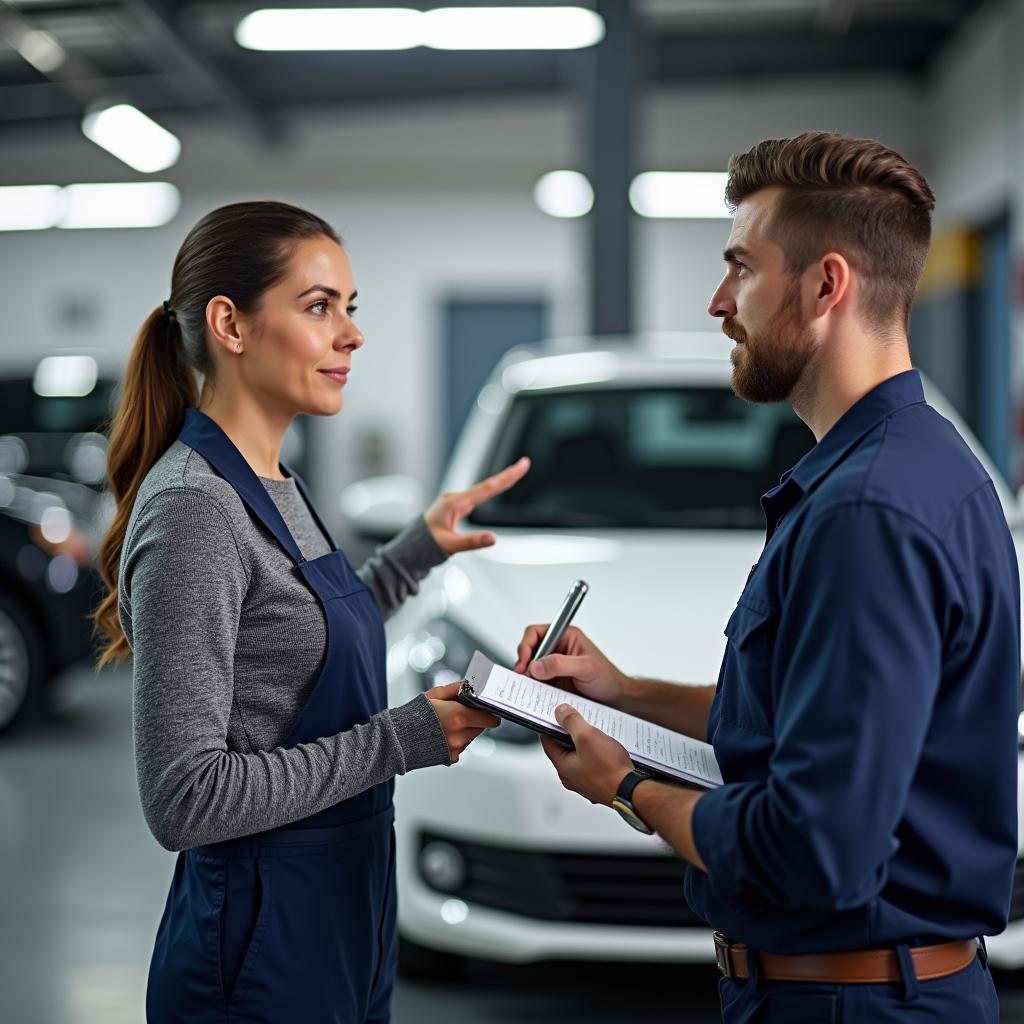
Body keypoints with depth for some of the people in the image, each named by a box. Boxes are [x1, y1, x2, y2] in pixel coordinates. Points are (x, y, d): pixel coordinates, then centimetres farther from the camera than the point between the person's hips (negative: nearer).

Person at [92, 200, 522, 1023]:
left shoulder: (276, 490, 8)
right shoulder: (191, 508, -20)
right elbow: (183, 799, -24)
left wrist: (420, 548, 16)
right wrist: (401, 741, -20)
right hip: (258, 952, -9)